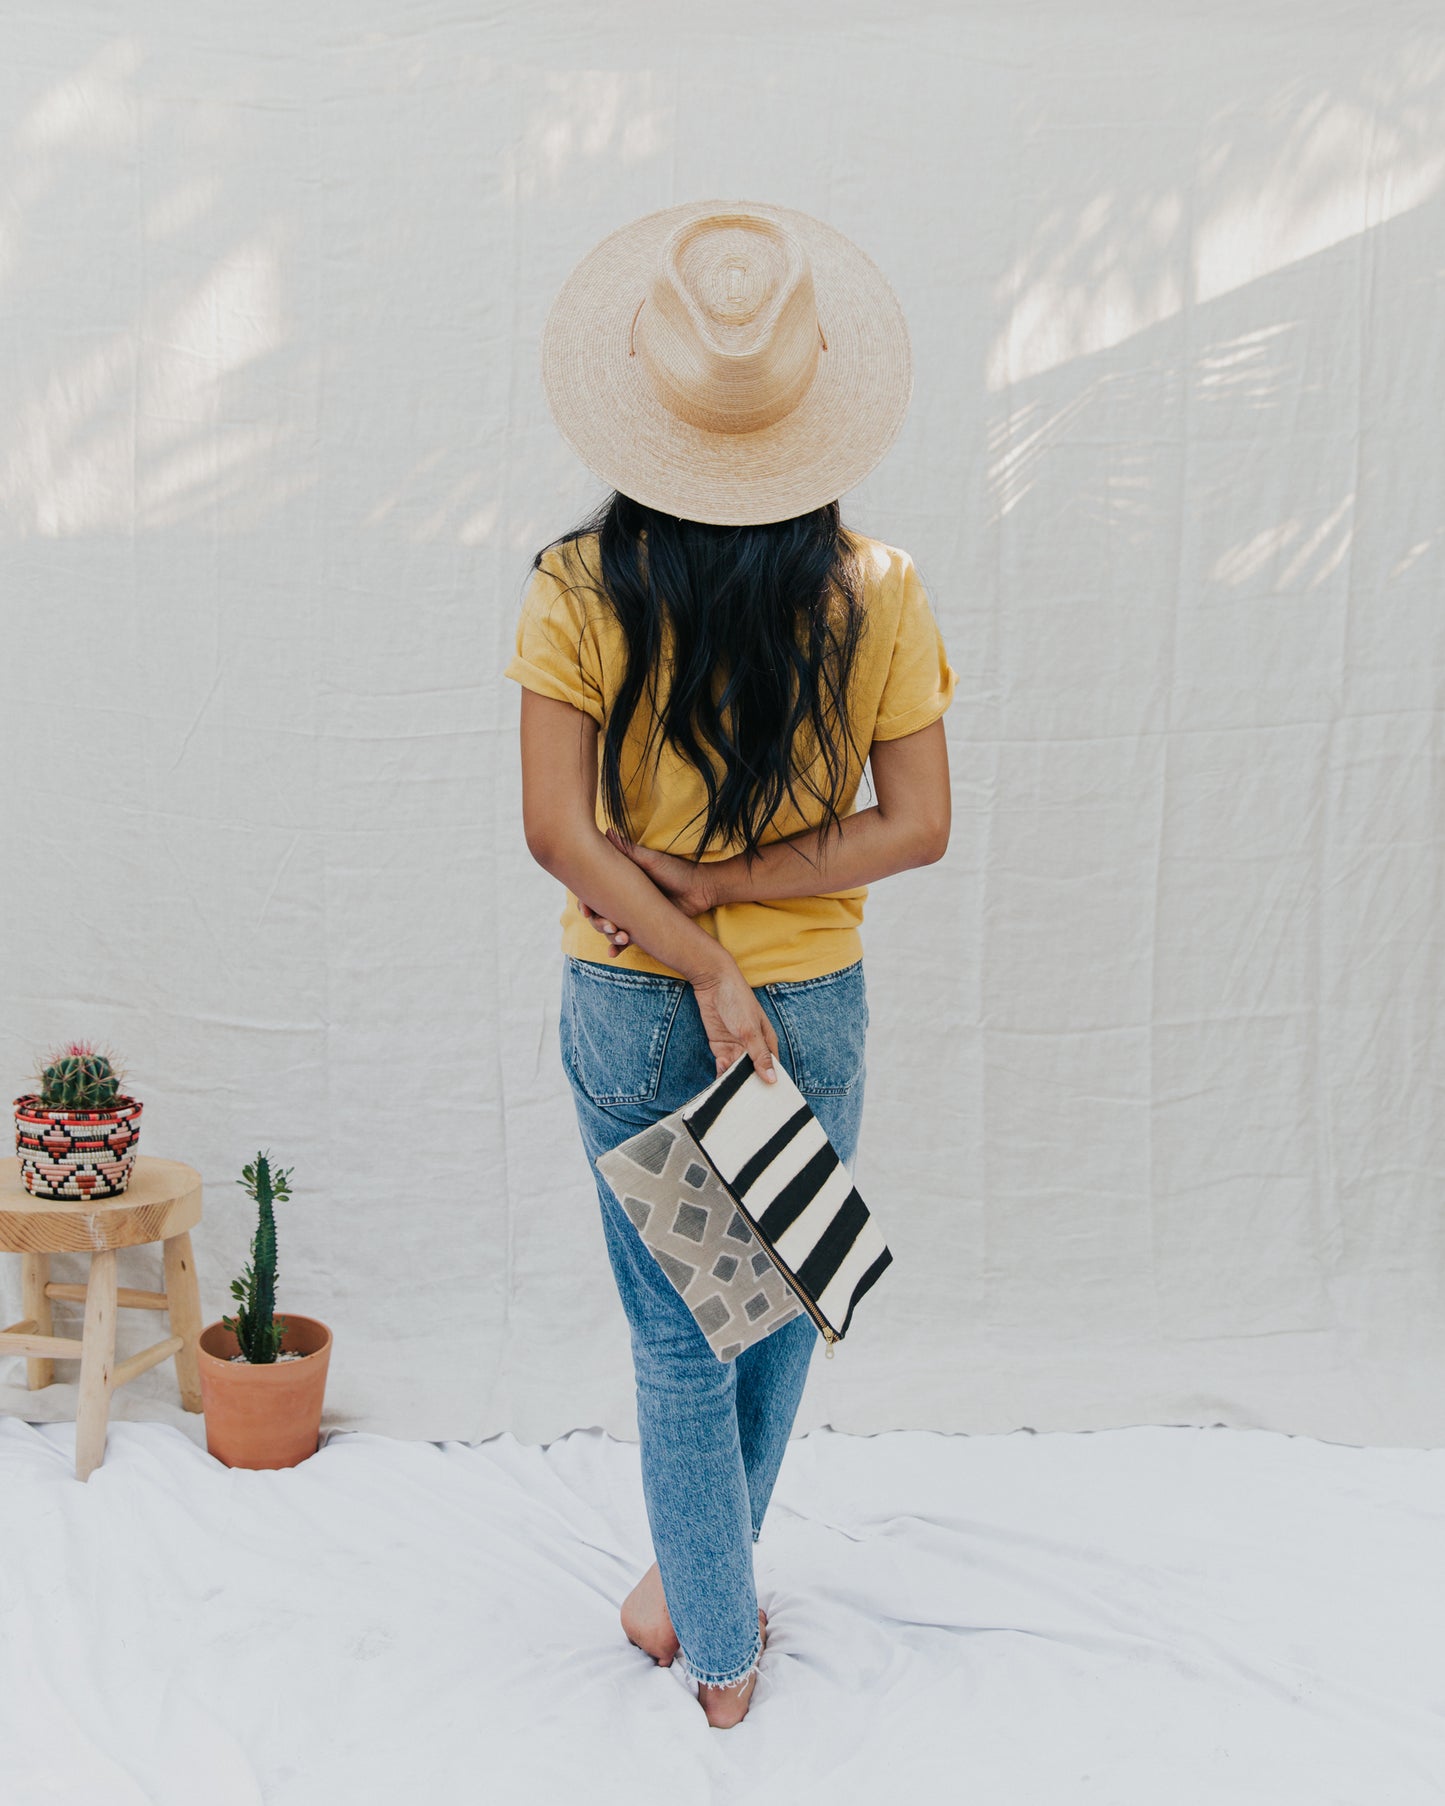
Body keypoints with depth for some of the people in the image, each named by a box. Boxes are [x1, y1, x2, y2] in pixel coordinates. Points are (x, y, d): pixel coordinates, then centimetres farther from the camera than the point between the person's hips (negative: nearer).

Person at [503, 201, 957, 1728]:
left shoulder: (576, 589, -13)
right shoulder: (874, 592, -11)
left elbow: (558, 833, -17)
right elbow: (916, 827, -10)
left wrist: (700, 961, -12)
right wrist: (739, 886, -11)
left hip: (625, 1006, 0)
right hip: (812, 1002, 1)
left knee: (676, 1329, 15)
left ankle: (718, 1643, 30)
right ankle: (703, 1574, 44)